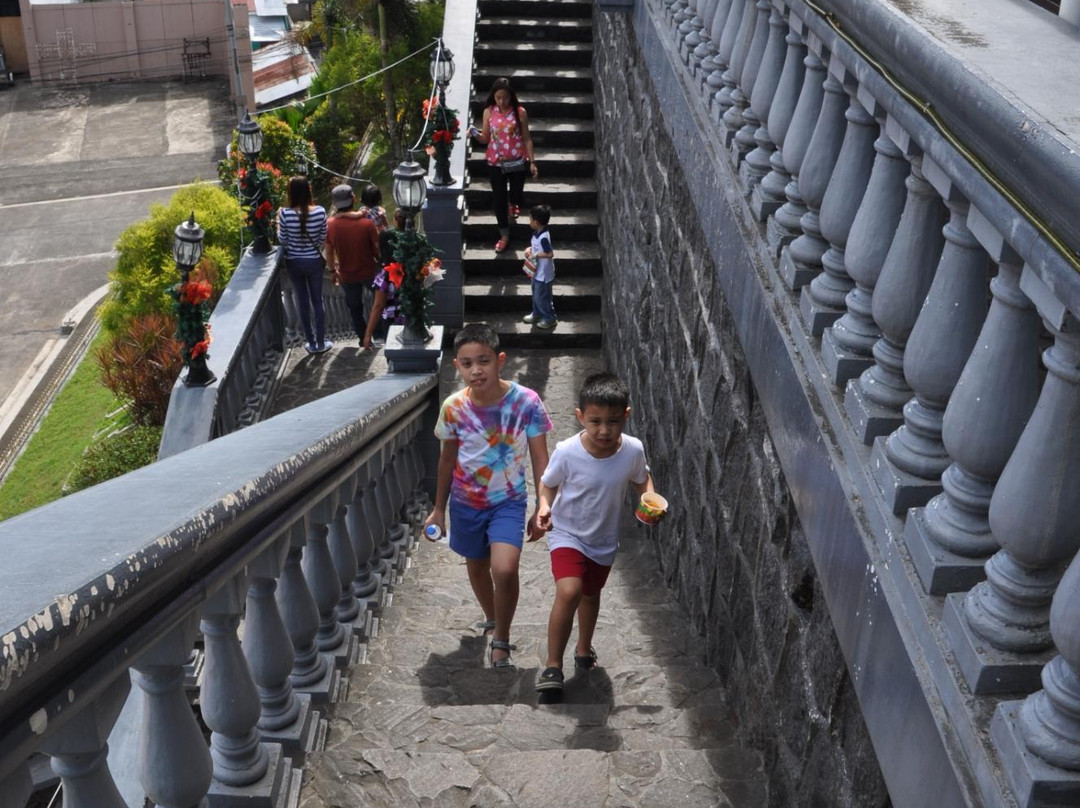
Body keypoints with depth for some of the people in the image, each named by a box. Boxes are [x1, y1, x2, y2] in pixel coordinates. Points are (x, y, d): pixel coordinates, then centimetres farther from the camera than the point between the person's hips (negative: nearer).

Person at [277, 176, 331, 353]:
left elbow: (282, 241, -7)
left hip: (294, 263, 0)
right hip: (314, 261, 1)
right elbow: (323, 238, -3)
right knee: (317, 301, 14)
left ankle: (311, 343, 23)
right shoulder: (319, 211, -15)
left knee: (302, 302, 13)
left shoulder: (285, 214, -17)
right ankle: (321, 343, 21)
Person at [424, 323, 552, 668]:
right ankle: (491, 620, 49)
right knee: (476, 566, 20)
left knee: (504, 569, -20)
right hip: (466, 502, 3)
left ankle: (501, 640, 4)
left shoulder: (526, 402, -19)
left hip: (508, 501, -3)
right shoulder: (454, 407, -12)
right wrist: (438, 508, 10)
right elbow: (448, 459, 3)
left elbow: (540, 459, -9)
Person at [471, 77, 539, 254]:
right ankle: (504, 235, 18)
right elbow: (485, 138, 0)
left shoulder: (520, 112, -10)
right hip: (495, 162, 1)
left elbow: (527, 139, -4)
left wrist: (532, 162, -7)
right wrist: (475, 134, -21)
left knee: (516, 193, 11)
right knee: (498, 197, 4)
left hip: (517, 161, -1)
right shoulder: (489, 112, -5)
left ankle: (513, 204, 52)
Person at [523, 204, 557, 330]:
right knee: (536, 294, 25)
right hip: (537, 271, 10)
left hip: (544, 274, -10)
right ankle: (536, 314, 44)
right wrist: (529, 249, -2)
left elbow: (550, 254, -31)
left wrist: (535, 255, -25)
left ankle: (550, 319, 22)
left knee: (542, 297, 5)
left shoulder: (543, 237, -31)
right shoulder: (537, 233, -1)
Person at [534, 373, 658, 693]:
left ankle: (584, 650, 51)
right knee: (569, 592, -24)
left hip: (605, 540, 4)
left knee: (591, 594, 24)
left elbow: (641, 479, 1)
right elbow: (548, 483, -9)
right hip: (567, 534, -3)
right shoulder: (567, 452, -27)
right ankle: (553, 666, -7)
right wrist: (544, 506, -27)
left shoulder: (633, 450, -20)